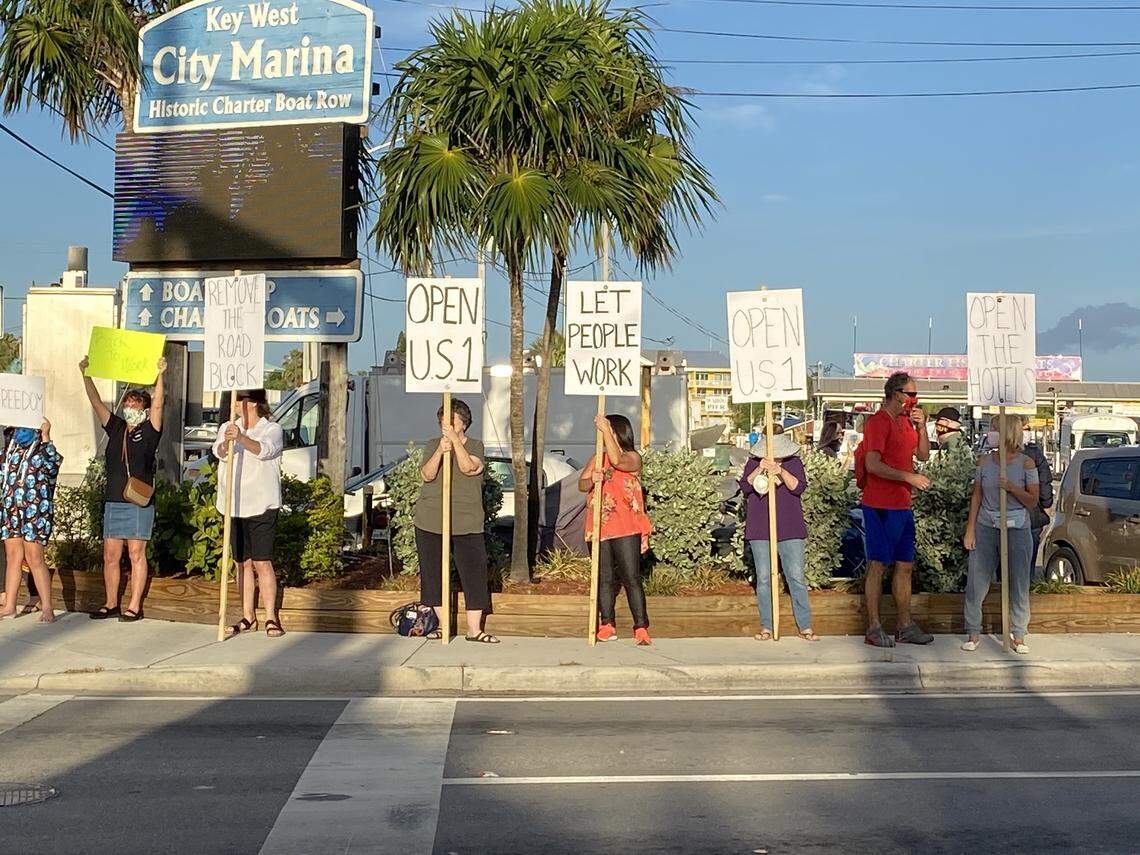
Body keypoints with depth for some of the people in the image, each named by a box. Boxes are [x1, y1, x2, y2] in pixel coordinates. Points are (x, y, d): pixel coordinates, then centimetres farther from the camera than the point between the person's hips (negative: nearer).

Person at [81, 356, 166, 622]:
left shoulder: (149, 431, 1)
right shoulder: (116, 428, 12)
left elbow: (157, 405, -12)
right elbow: (96, 403, 11)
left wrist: (160, 375, -20)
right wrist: (86, 374, 5)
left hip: (139, 503, -5)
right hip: (113, 501, 5)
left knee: (136, 555, 0)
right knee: (110, 557, 7)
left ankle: (134, 607, 4)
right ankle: (111, 604, 16)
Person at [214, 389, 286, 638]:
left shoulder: (272, 430, -2)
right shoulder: (227, 428, 10)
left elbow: (264, 450, -24)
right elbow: (219, 452, -12)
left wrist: (241, 438, -43)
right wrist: (226, 442, -36)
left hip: (261, 506, -4)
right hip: (234, 506, 5)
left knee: (262, 562, -9)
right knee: (243, 563, 10)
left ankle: (271, 618, -5)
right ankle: (248, 617, 18)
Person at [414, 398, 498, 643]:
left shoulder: (475, 446, 3)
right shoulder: (432, 445, 6)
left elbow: (468, 467, -18)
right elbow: (427, 475, -9)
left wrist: (455, 439, -24)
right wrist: (440, 451, -23)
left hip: (467, 523, -1)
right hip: (430, 523, 2)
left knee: (475, 573, -6)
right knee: (434, 574, 6)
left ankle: (474, 629, 0)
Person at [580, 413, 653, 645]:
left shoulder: (633, 457, 2)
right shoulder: (597, 459, 17)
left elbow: (617, 460, -21)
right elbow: (581, 484, 5)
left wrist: (606, 429, -23)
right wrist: (591, 480, -18)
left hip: (626, 529, -5)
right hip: (599, 528, 5)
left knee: (631, 578, -8)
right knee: (604, 579, 7)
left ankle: (641, 627, -6)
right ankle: (607, 625, 14)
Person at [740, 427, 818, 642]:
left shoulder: (794, 462, 5)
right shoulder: (753, 463, 6)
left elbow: (799, 487, -8)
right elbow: (745, 487, -5)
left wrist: (781, 472, -22)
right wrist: (759, 470, -19)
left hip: (790, 529, 0)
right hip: (760, 530, 1)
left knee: (796, 577, -1)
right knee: (763, 579, 3)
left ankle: (805, 627, 5)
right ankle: (766, 627, 11)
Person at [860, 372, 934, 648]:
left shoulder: (905, 422, 16)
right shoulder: (878, 422, -12)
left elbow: (923, 455, 19)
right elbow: (872, 465, -21)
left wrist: (922, 426, 4)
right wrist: (909, 477, -21)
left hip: (903, 506, 9)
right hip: (881, 506, -9)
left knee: (905, 566, 11)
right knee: (878, 565, -3)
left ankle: (905, 627, 18)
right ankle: (874, 629, 3)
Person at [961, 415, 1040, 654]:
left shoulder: (1026, 463, -1)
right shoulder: (985, 462, 6)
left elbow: (1033, 501, -2)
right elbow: (976, 496, 8)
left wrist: (1012, 488, -19)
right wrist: (970, 530, 3)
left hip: (1016, 528, -2)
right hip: (986, 527, 2)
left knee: (1018, 583, 2)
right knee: (976, 582, -1)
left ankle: (1018, 635, 13)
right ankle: (973, 633, 9)